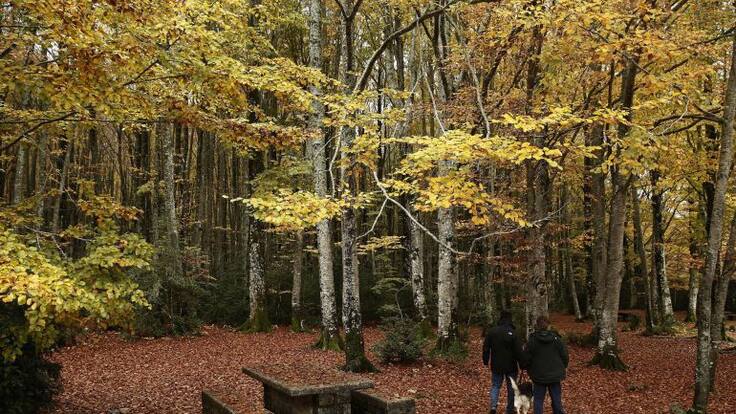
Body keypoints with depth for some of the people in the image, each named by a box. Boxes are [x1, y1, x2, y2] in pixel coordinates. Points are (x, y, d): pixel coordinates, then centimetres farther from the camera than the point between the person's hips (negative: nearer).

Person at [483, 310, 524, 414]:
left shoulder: (492, 331, -4)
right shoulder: (513, 333, -14)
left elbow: (486, 347, 3)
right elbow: (518, 351, -12)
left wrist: (485, 360, 16)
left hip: (496, 365, 2)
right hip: (510, 366, -2)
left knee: (495, 385, 14)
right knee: (511, 388, 11)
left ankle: (493, 405, -6)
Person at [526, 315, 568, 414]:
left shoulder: (532, 340, -7)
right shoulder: (557, 339, -3)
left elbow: (527, 359, -3)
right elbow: (565, 356, -1)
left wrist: (531, 372, 12)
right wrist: (561, 369, 15)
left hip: (539, 376, -1)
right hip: (555, 375, 1)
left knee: (538, 400, 6)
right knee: (557, 400, 10)